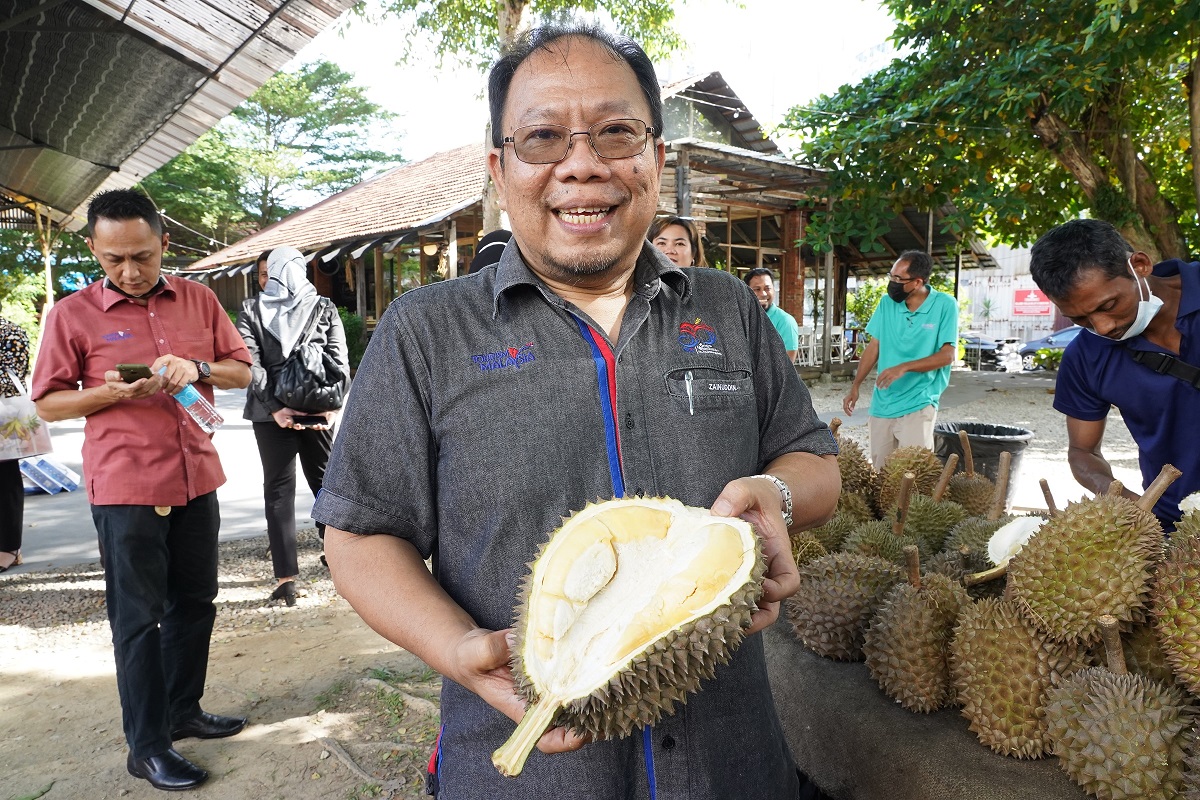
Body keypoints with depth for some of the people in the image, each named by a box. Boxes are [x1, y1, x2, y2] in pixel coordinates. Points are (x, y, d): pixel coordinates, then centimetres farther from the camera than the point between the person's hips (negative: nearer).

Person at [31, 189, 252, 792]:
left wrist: (197, 368, -13)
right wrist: (111, 392, -18)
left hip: (196, 479, 4)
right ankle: (146, 746, 18)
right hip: (124, 488, -4)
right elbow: (48, 403, 0)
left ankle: (184, 711, 35)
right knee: (138, 617, 4)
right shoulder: (72, 314, -4)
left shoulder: (199, 300, 4)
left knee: (195, 603, 16)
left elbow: (242, 372, 7)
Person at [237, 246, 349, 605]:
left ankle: (286, 576, 0)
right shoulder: (324, 308, 4)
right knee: (325, 480, 18)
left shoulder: (251, 310, -1)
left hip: (274, 413, -2)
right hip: (317, 410, 2)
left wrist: (275, 407, -12)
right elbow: (340, 360, -4)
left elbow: (252, 364, -10)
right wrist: (333, 405, -8)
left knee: (278, 488, 5)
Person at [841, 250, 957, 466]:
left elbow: (947, 355, -11)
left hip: (918, 403, -4)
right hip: (882, 403, 4)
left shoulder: (945, 305, -7)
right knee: (878, 471, 9)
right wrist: (855, 387, 5)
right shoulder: (887, 303, 5)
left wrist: (904, 367, -22)